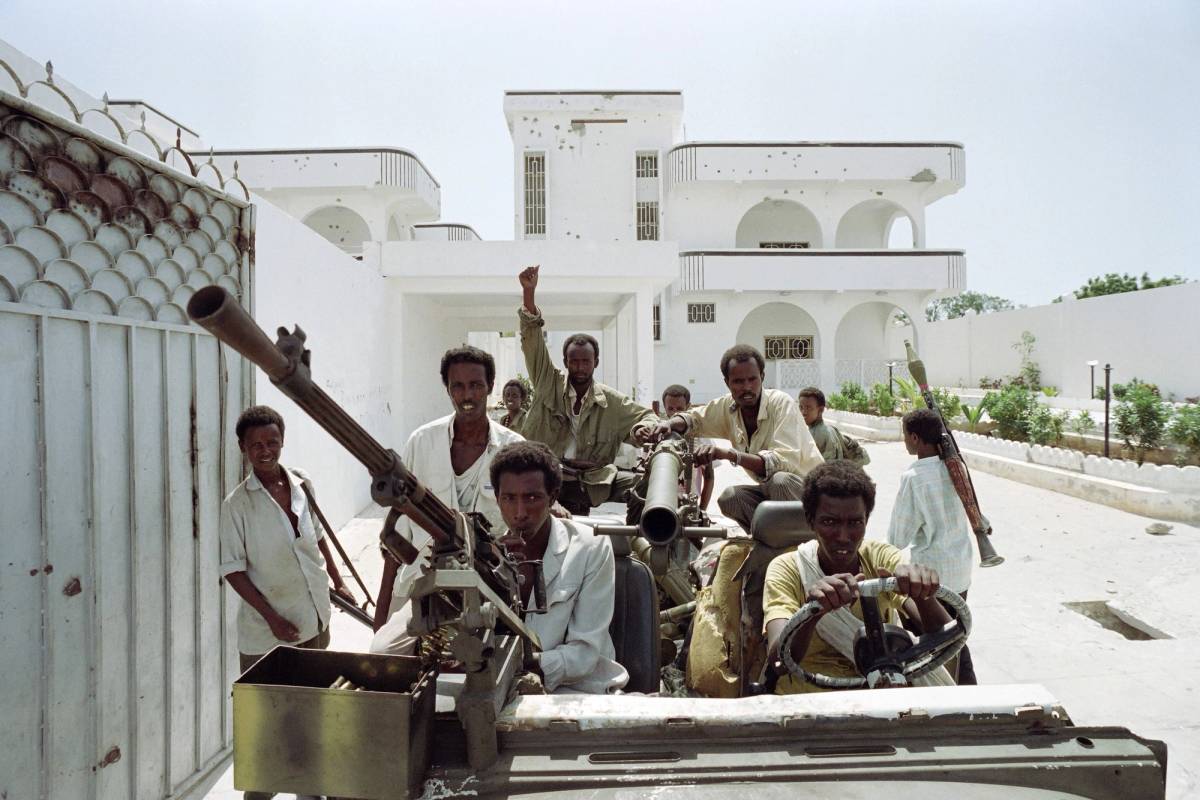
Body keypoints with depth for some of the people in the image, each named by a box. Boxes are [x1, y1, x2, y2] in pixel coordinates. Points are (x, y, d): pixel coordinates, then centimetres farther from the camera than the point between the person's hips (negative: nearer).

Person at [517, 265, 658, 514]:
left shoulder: (611, 402, 6)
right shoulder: (549, 383, 2)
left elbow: (646, 416, 15)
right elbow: (532, 339, -6)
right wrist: (529, 292, -18)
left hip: (588, 481, 2)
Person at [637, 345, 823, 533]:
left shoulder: (781, 403, -23)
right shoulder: (728, 406, -5)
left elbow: (785, 461, -34)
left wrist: (729, 454, -44)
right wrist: (666, 424, -20)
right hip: (770, 489, 5)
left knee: (781, 481, -34)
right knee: (729, 498, -18)